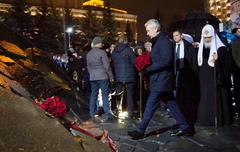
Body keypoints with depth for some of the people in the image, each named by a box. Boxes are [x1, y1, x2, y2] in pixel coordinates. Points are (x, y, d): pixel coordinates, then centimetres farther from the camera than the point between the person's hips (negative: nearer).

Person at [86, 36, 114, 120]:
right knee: (105, 94, -1)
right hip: (103, 76, -6)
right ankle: (107, 113, -1)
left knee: (93, 94, 15)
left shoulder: (89, 53, 10)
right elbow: (107, 66, -11)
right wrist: (111, 76, -4)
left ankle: (92, 112, 22)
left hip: (92, 77, 6)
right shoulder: (102, 52, -11)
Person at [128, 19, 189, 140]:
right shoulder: (158, 42, 17)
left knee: (150, 105, -4)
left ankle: (140, 131, 4)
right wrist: (147, 65, 6)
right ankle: (183, 126, 24)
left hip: (161, 81, -10)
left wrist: (149, 68, -19)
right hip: (162, 80, 10)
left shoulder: (164, 41, -14)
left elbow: (166, 61, -24)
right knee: (171, 103, 14)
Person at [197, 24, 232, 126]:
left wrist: (218, 60, -28)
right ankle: (206, 119, 17)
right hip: (205, 81, 5)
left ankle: (219, 119, 11)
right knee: (205, 100, 7)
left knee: (217, 99, 0)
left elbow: (227, 65, -10)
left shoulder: (221, 48, -8)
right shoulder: (201, 48, 9)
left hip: (216, 81, -5)